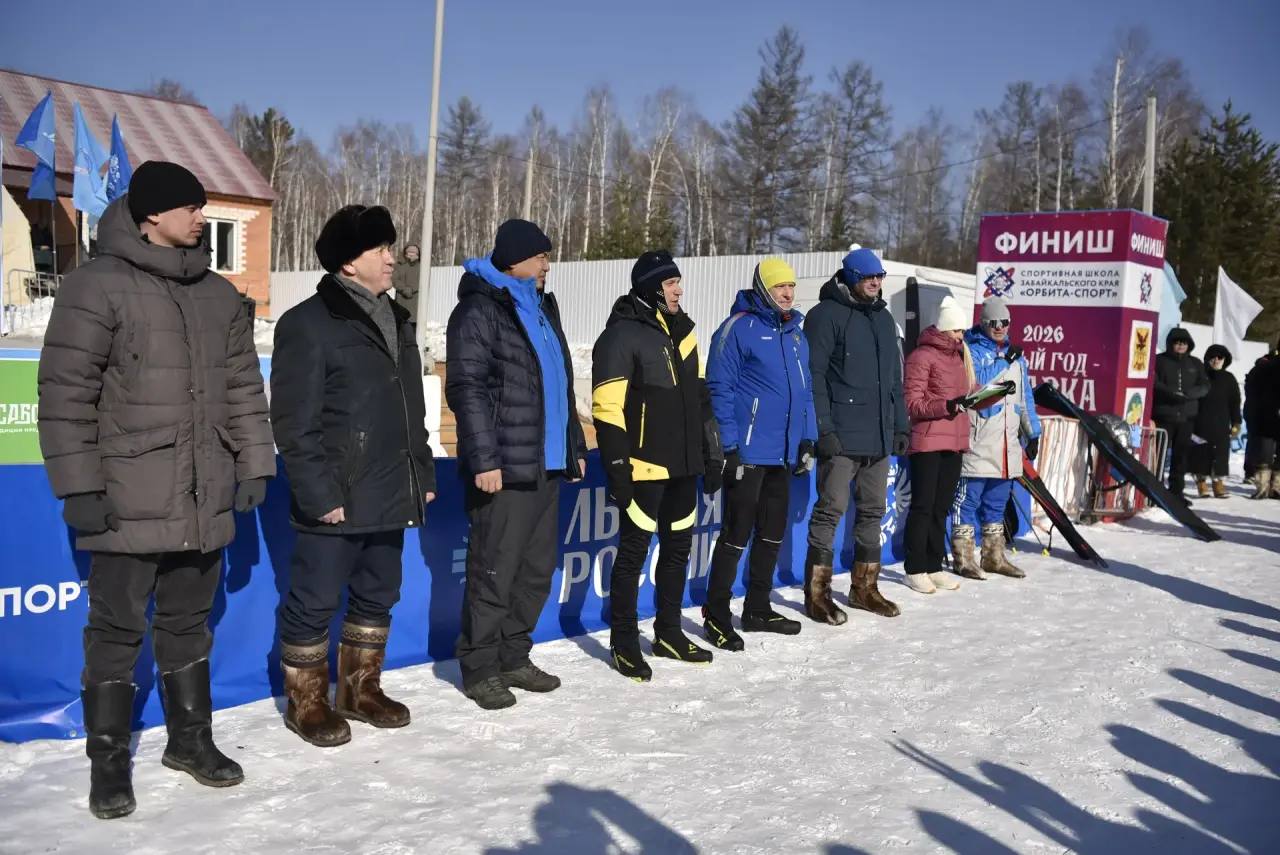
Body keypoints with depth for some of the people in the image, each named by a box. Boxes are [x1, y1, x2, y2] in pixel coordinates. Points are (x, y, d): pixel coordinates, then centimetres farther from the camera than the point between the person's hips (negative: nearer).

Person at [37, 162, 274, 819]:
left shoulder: (221, 296, 11)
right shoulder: (98, 285, -7)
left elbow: (243, 388, 15)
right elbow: (65, 393, -10)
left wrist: (253, 464, 10)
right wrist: (79, 485, -13)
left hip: (204, 502, 5)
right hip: (127, 504, -5)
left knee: (189, 623, 16)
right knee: (118, 629, 5)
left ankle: (190, 739, 31)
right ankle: (108, 760, 20)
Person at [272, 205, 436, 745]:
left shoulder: (396, 321, 15)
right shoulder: (308, 323, -10)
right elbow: (294, 422, -15)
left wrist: (422, 473, 16)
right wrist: (320, 493, -19)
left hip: (389, 497, 8)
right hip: (336, 503, -8)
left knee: (377, 597, 17)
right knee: (314, 603, 4)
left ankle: (359, 689, 33)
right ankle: (306, 702, 21)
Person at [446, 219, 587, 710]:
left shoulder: (542, 308, 19)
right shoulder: (479, 310, -8)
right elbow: (466, 389, -14)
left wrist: (575, 446, 19)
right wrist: (484, 459, -20)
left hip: (548, 464, 8)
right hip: (504, 467, -8)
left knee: (537, 569, 13)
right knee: (494, 571, -2)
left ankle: (513, 658, 26)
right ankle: (479, 669, 11)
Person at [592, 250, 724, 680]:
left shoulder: (683, 331, 13)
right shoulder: (622, 336, -12)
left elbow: (699, 399, 18)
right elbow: (607, 409, -16)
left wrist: (712, 453, 16)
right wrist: (617, 469, -19)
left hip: (683, 466, 8)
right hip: (644, 467, -8)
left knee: (678, 547, 15)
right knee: (634, 551, 1)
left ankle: (668, 633, 29)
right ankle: (624, 643, 13)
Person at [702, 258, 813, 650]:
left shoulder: (795, 333, 14)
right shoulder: (739, 328, -9)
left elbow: (804, 390, 20)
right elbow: (720, 388, -13)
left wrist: (807, 440, 13)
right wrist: (728, 445, -16)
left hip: (784, 453, 8)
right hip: (748, 452, -8)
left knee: (773, 532, 14)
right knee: (738, 532, -4)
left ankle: (757, 608, 27)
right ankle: (716, 614, 7)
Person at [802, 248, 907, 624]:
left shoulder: (884, 318, 17)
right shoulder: (827, 314, -7)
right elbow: (813, 374, -13)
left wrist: (900, 425, 16)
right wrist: (823, 428, -18)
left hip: (879, 436, 8)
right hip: (840, 436, -8)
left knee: (872, 510, 13)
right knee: (831, 509, -5)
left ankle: (865, 586, 25)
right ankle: (817, 593, 4)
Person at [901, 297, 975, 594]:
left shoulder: (960, 356, 18)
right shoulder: (922, 356, -6)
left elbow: (968, 391, 22)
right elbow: (912, 403, -11)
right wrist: (945, 406, -24)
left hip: (954, 442, 7)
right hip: (927, 442, -7)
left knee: (942, 506, 11)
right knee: (923, 505, -3)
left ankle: (933, 566, 18)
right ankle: (915, 570, 4)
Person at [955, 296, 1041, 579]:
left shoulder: (1016, 355, 16)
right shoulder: (971, 350, -3)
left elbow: (1025, 396, 20)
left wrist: (1032, 432, 19)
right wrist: (1003, 362, -19)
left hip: (1007, 445, 7)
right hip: (977, 442, -7)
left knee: (997, 502, 13)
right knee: (969, 498, -3)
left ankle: (994, 557, 22)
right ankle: (963, 558, 4)